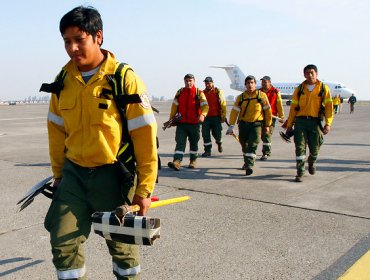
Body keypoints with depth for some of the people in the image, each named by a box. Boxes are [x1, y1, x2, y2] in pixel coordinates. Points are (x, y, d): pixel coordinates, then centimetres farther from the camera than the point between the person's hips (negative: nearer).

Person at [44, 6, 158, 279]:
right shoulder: (63, 81, 1)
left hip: (112, 175, -3)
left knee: (122, 244, 12)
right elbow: (57, 131, 11)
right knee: (63, 243, 3)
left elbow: (145, 135, -13)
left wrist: (144, 188, -12)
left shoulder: (125, 80, -14)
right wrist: (58, 173, 16)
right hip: (74, 173, 4)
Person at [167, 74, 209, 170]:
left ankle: (193, 161, 26)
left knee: (194, 143, 12)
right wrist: (171, 119, 6)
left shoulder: (199, 93, -1)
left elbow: (205, 105, -11)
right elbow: (174, 106, 11)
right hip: (181, 123, 1)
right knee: (180, 142, -8)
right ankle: (177, 162, -18)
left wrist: (202, 115, -30)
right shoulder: (180, 92, 8)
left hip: (194, 123, -1)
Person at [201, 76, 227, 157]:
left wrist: (223, 116, -6)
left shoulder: (218, 92, 0)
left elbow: (223, 104, -2)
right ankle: (207, 151, 7)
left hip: (216, 117, -3)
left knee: (217, 134, 1)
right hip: (206, 117, 3)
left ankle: (219, 143, 35)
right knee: (205, 135, -2)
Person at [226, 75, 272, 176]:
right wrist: (231, 126, -9)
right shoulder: (241, 97, 1)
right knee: (244, 145, 15)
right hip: (243, 124, 3)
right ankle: (247, 162, 37)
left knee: (252, 145, -15)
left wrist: (267, 125, 4)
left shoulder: (262, 95, -3)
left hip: (256, 124, -3)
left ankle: (249, 166, -16)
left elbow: (267, 110, 3)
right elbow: (234, 111, -3)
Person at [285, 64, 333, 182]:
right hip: (300, 121, 1)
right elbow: (293, 107, 8)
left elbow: (328, 106, -1)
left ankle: (312, 163, 41)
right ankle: (300, 173, -1)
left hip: (315, 121, 0)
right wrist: (289, 125, 7)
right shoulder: (299, 89, 7)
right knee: (300, 147, -5)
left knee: (314, 148, 9)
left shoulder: (323, 88, 3)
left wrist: (328, 123, -11)